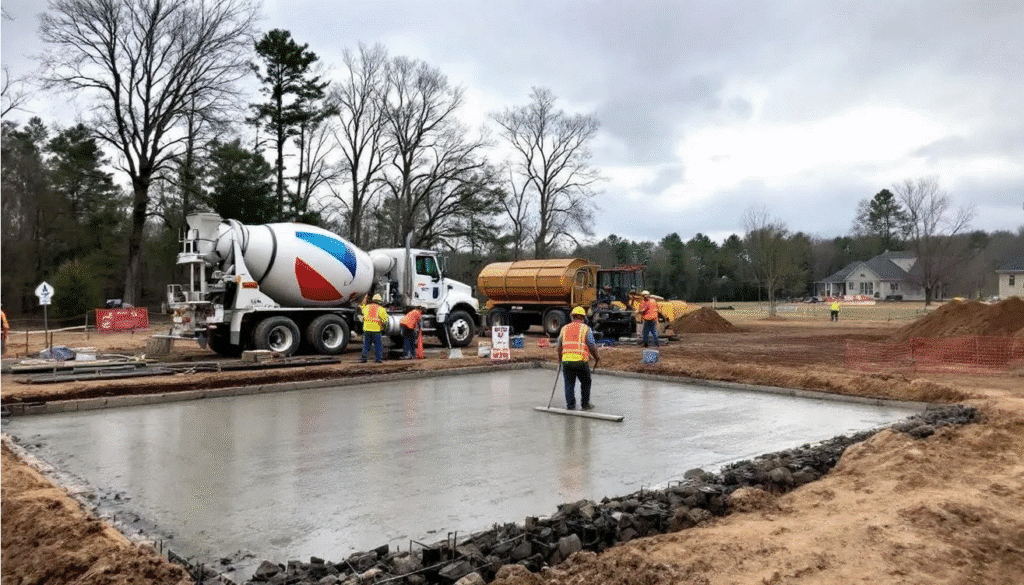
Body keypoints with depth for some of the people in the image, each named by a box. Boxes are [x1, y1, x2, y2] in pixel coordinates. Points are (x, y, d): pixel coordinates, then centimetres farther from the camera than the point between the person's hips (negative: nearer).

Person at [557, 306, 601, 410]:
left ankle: (570, 405, 11)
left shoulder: (564, 329, 11)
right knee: (586, 382, 16)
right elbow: (592, 347, -1)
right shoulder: (585, 329, 1)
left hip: (566, 360, 3)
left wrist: (560, 358, 30)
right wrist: (597, 358, 14)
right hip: (581, 361, -2)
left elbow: (559, 347, 15)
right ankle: (585, 404, 23)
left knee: (569, 384, 11)